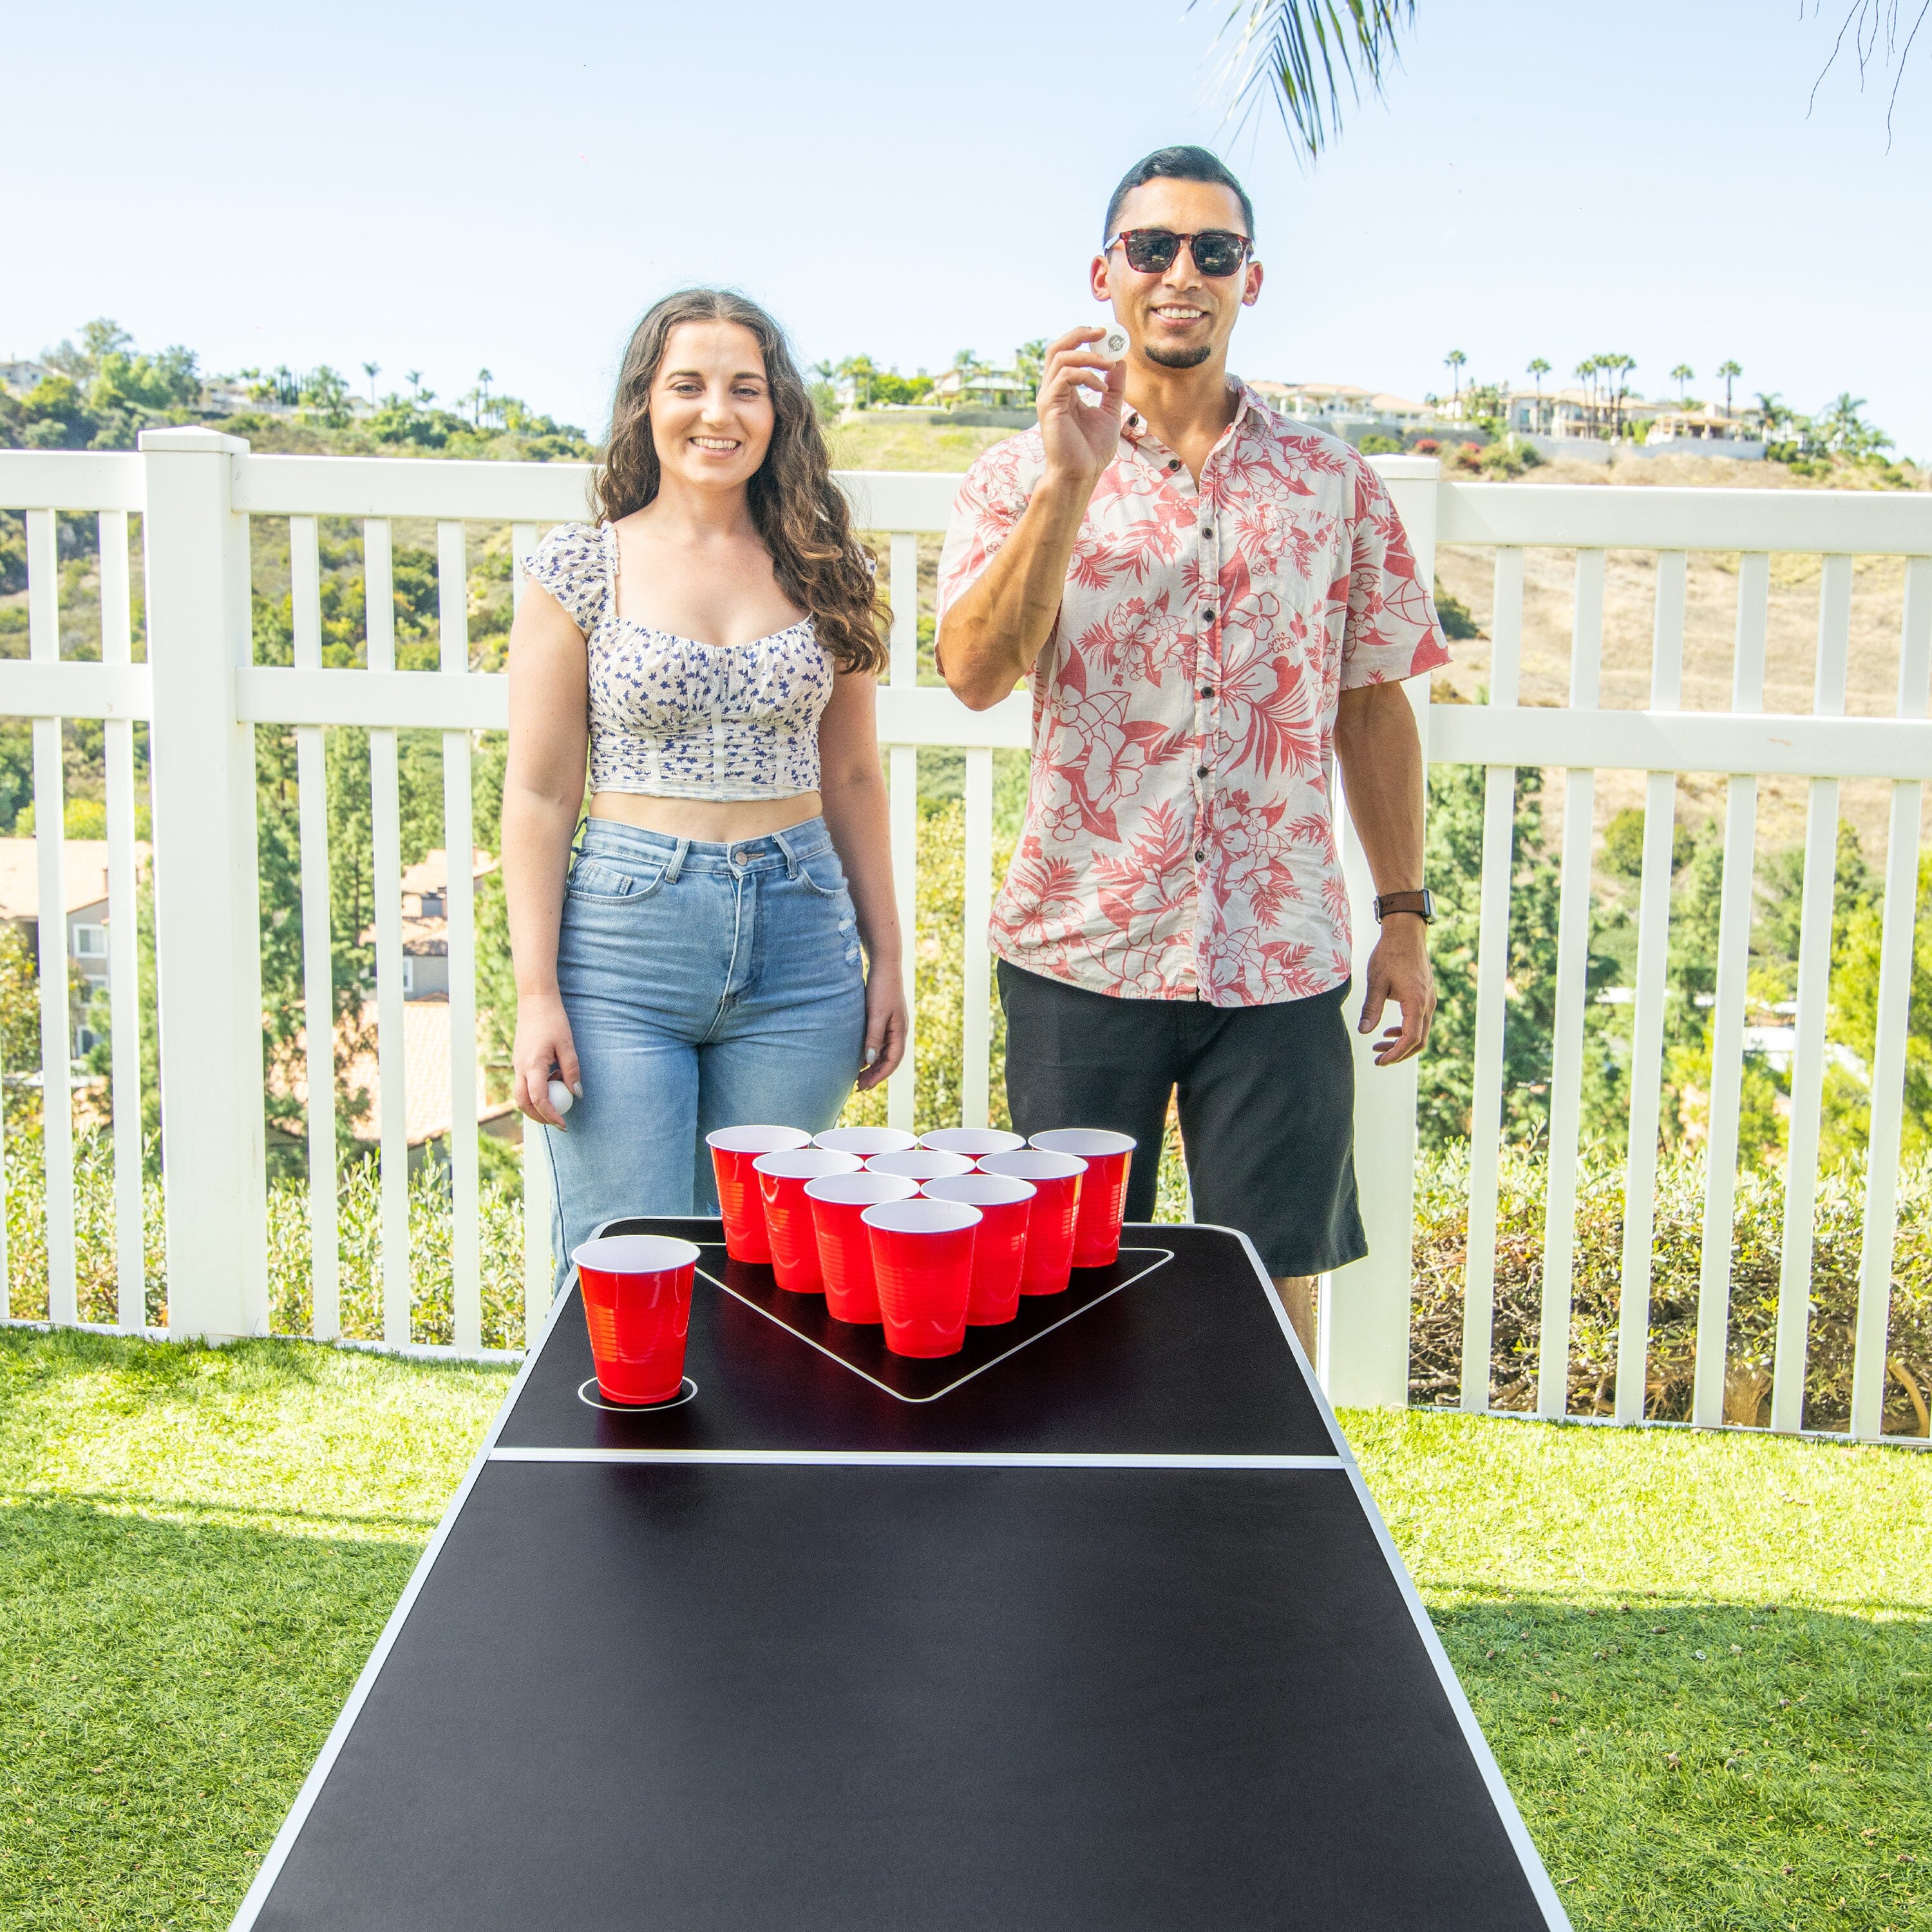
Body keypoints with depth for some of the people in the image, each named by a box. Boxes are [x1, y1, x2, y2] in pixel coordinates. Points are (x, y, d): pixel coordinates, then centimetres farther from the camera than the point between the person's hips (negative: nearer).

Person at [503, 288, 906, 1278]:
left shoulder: (821, 569, 8)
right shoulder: (581, 566, 0)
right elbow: (540, 795, -1)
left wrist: (885, 956, 11)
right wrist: (537, 993, -7)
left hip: (798, 946, 3)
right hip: (624, 938, -2)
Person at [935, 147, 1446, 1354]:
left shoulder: (1337, 486, 6)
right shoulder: (1025, 476, 2)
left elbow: (1374, 710, 10)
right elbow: (975, 674, -13)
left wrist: (1405, 915, 7)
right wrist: (1071, 481, -19)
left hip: (1280, 963, 1)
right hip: (1081, 954, -1)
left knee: (1277, 1292, 8)